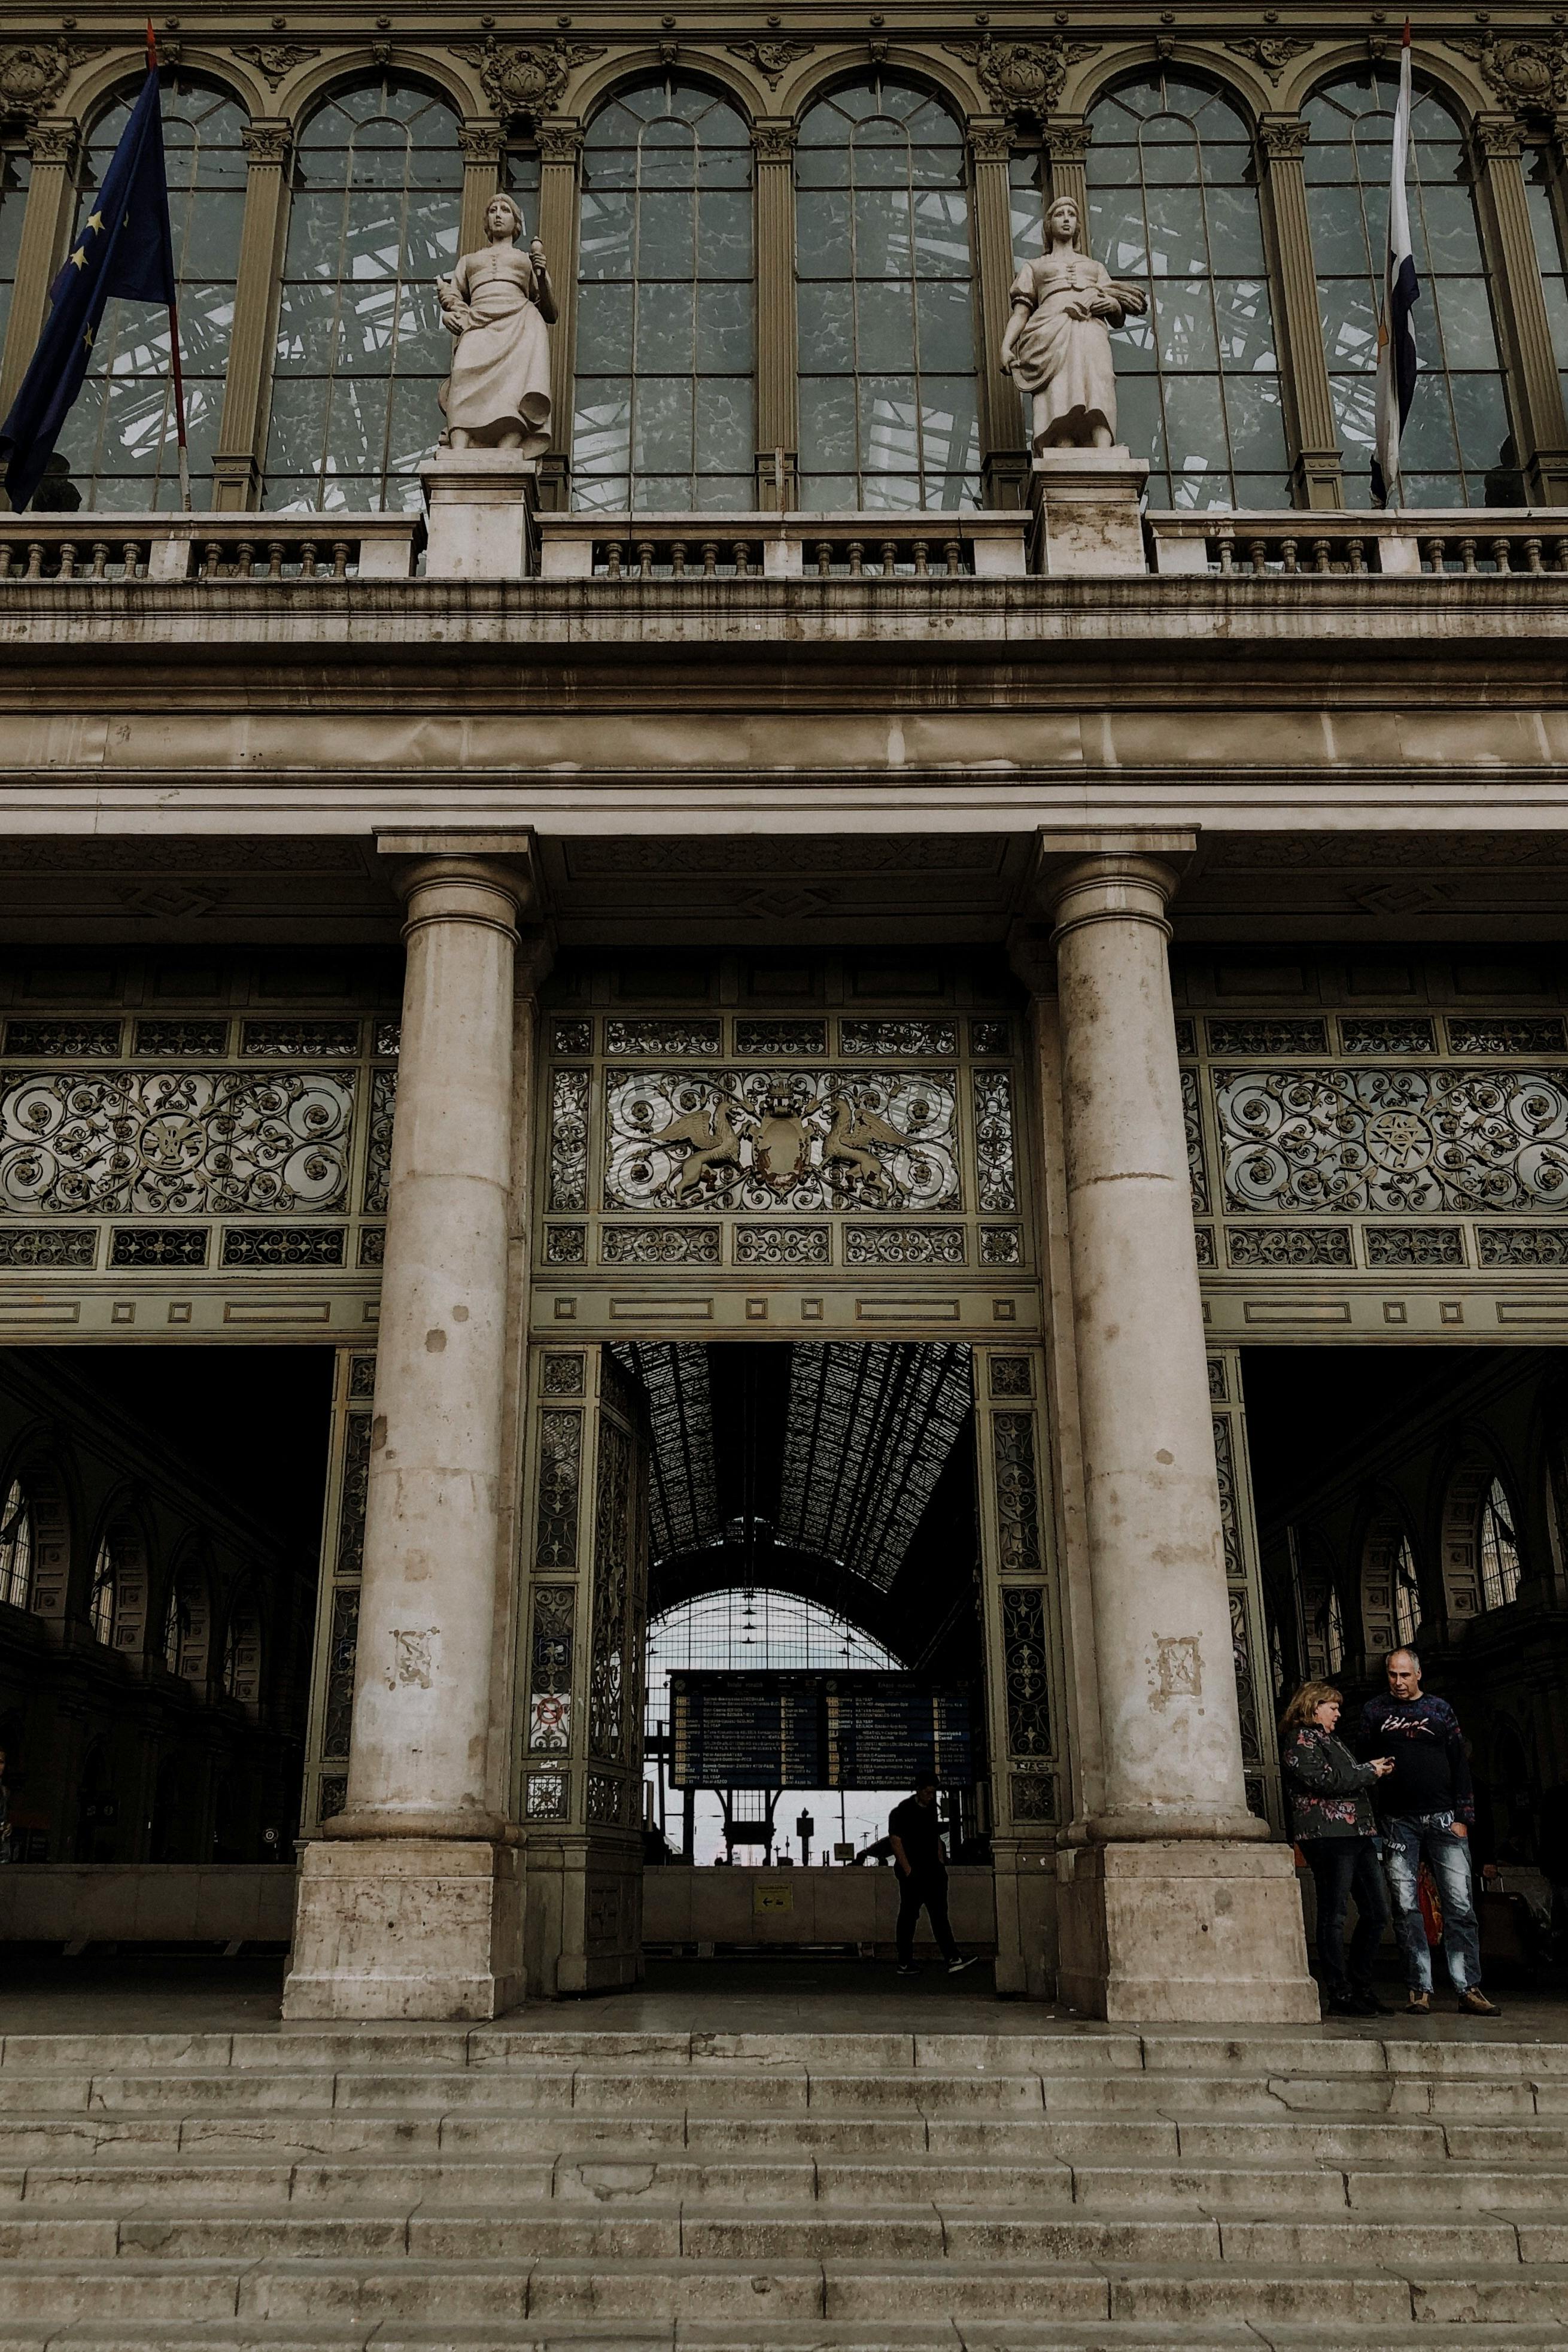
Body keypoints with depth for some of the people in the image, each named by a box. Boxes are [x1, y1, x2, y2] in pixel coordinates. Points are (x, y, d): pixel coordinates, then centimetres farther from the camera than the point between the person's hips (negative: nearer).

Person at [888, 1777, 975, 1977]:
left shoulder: (932, 1809, 14)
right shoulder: (903, 1811, -9)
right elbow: (895, 1840, -13)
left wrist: (941, 1862, 14)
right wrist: (907, 1870, -16)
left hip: (932, 1871, 7)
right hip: (913, 1874, -7)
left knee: (940, 1916, -1)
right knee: (908, 1917, 1)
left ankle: (953, 1961, -6)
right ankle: (904, 1964, 8)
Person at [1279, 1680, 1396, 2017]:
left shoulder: (1330, 1740, 27)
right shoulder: (1300, 1739, -4)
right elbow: (1324, 1780, -17)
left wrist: (1374, 1770, 10)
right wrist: (1369, 1772, -7)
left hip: (1357, 1834, 10)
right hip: (1327, 1835, -10)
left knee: (1377, 1912, 10)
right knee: (1333, 1916, -6)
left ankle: (1360, 1988, 19)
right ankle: (1339, 1996, -3)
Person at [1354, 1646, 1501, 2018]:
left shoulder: (1440, 1709, 10)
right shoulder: (1374, 1711, 9)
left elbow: (1460, 1764, 9)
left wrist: (1462, 1817, 1)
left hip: (1443, 1818, 0)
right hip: (1398, 1822, 0)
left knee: (1460, 1903, -5)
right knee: (1406, 1907, -2)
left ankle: (1468, 1990, -1)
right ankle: (1420, 1990, 3)